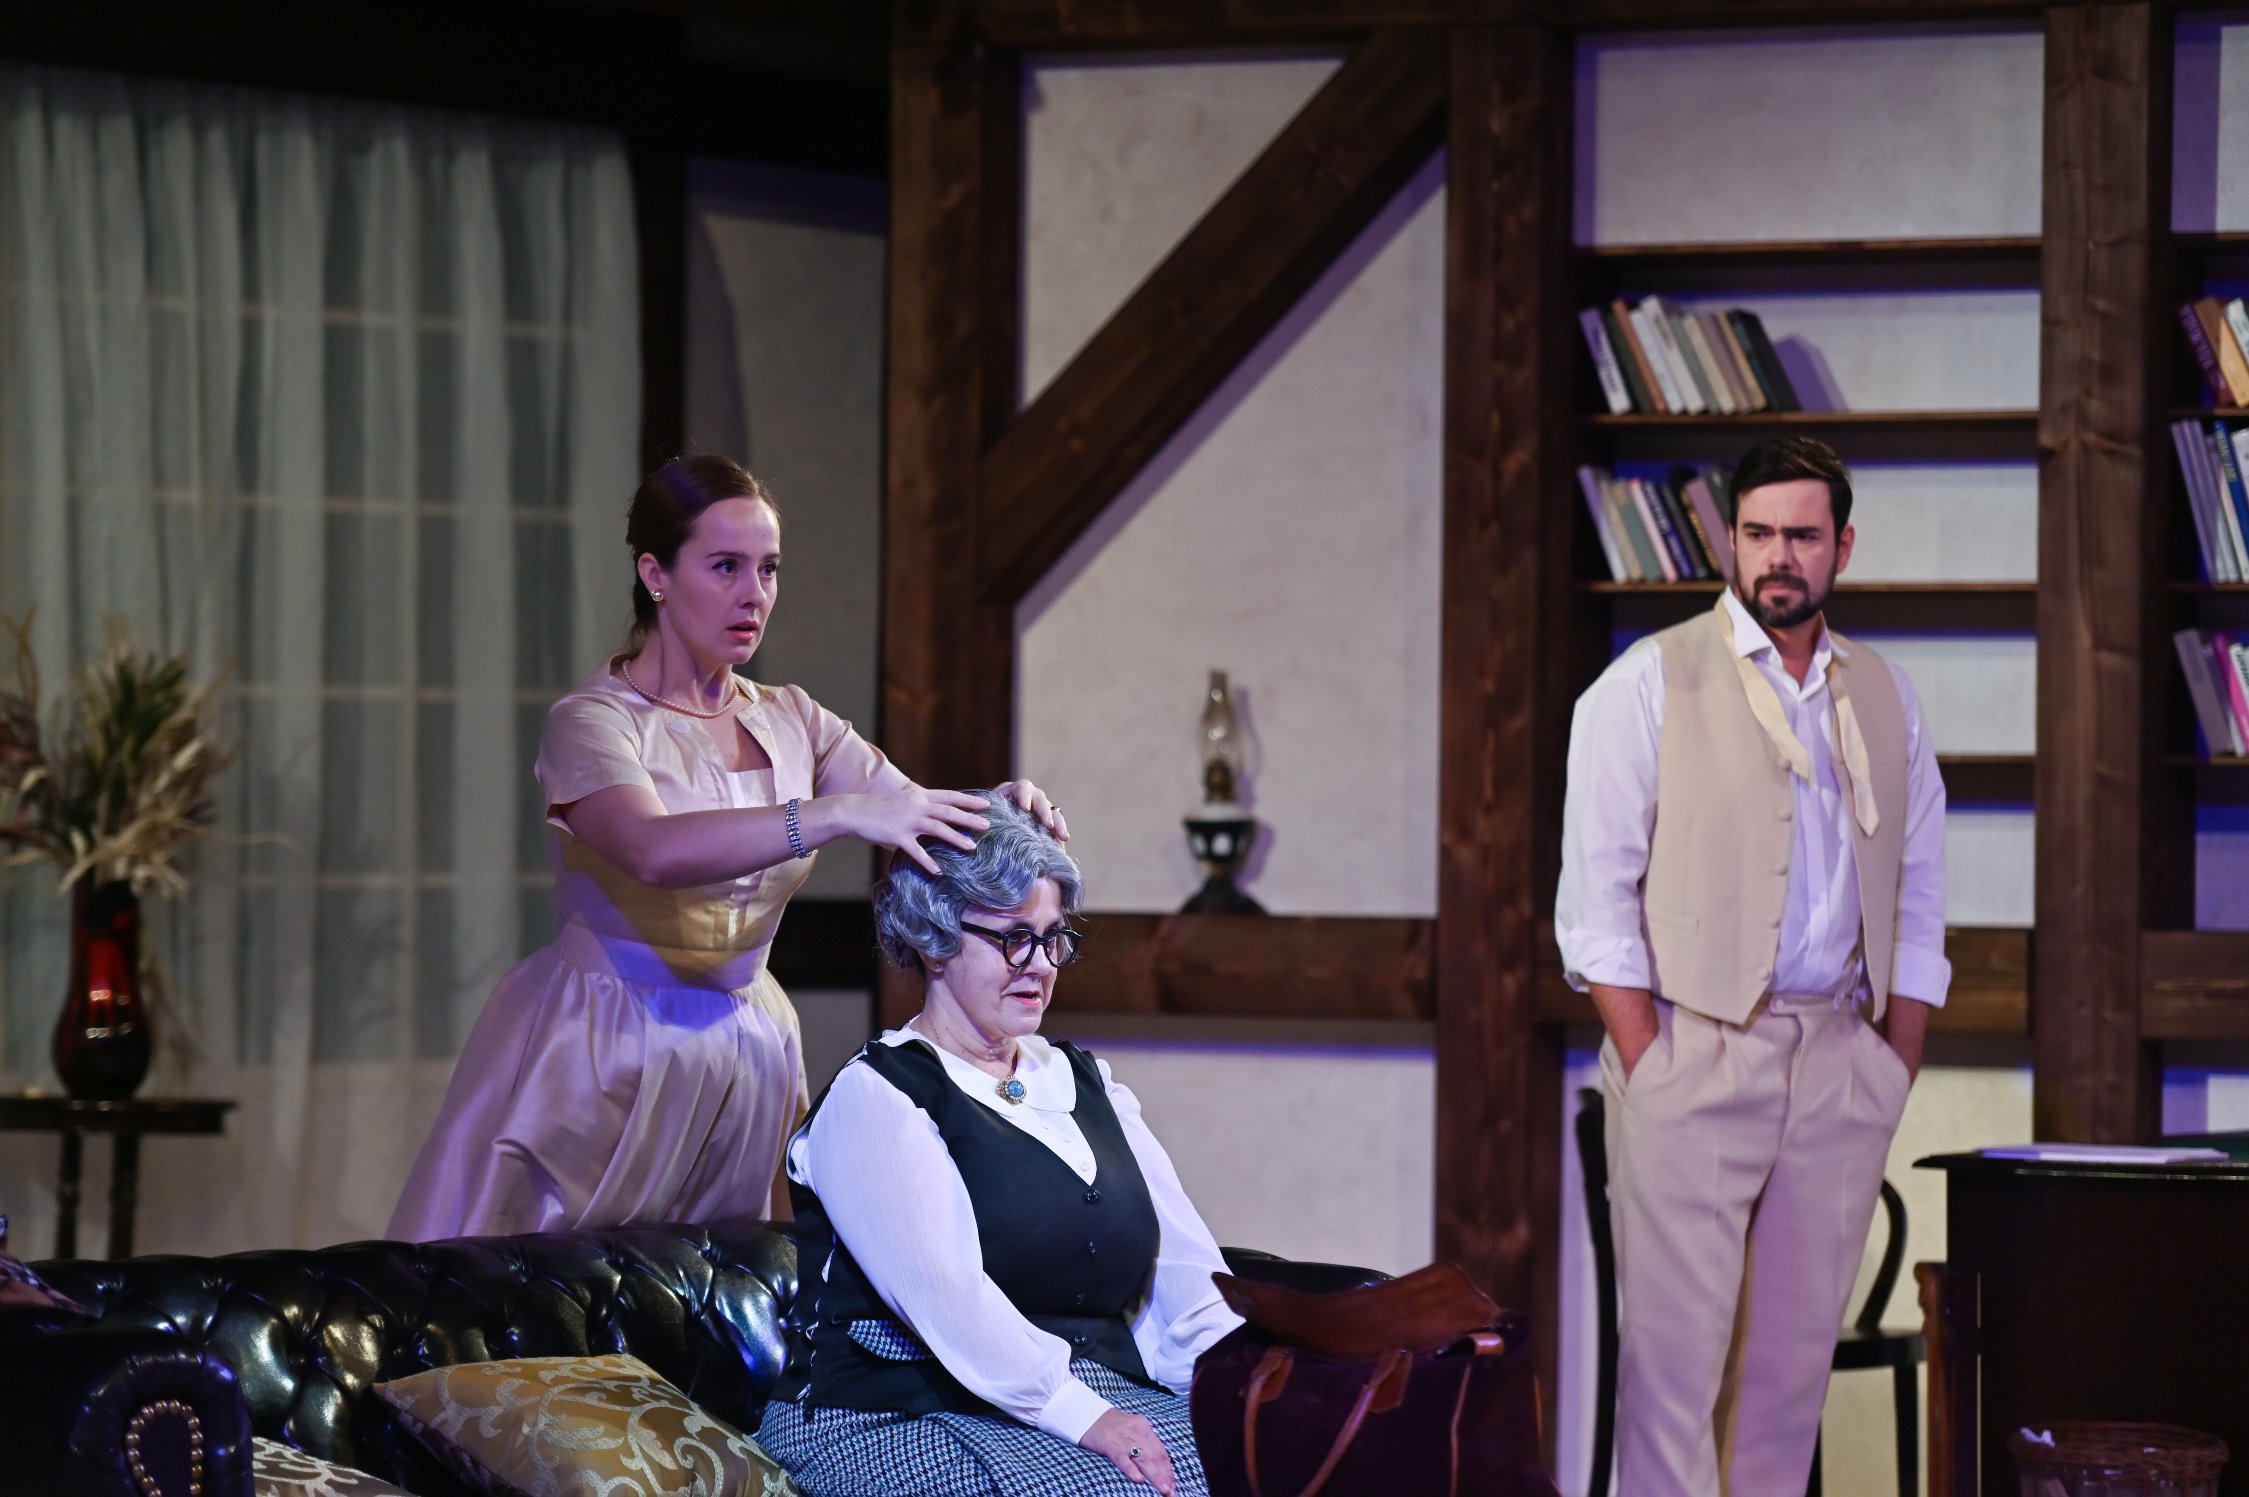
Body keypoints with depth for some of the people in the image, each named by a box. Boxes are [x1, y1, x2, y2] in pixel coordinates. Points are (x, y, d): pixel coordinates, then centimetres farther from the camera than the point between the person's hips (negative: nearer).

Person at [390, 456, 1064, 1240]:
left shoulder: (789, 723, 10)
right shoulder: (592, 721, -9)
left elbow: (916, 816, 3)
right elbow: (658, 850, -29)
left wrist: (1002, 810, -21)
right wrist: (840, 813, -38)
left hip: (743, 1054, 5)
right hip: (607, 1050, -5)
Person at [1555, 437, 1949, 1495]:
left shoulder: (1885, 701, 14)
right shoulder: (1650, 684, 0)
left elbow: (1918, 902, 17)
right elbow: (1597, 893, -4)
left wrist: (1894, 1071, 7)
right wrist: (1649, 1066, -11)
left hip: (1839, 1061, 4)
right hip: (1695, 1047, -4)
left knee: (1795, 1351, 5)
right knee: (1676, 1344, -9)